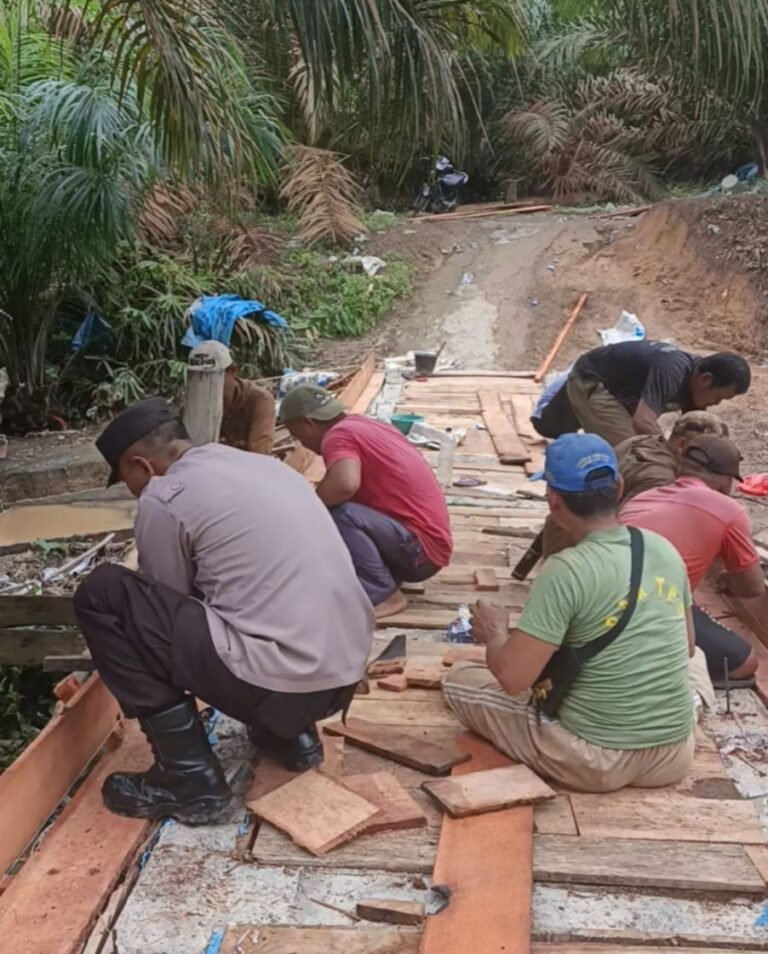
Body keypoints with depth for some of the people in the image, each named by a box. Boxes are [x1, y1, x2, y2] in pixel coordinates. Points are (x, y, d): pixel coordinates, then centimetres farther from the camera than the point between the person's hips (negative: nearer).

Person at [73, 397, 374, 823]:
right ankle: (290, 734, 21)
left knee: (102, 593, 2)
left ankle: (188, 777, 3)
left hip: (278, 681, -8)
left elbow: (167, 606, 8)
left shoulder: (163, 498, -3)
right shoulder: (264, 464, 19)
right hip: (345, 676, 8)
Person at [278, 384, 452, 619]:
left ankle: (384, 595, -11)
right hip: (427, 541, 10)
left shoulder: (338, 435, -14)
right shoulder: (360, 424, 14)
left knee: (336, 514, -26)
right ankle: (389, 577, 10)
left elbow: (345, 484, -35)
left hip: (420, 548, -10)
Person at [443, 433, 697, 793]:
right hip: (674, 757, 6)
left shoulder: (566, 570, -21)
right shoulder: (665, 550, -1)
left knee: (458, 678, 7)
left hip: (598, 760, -6)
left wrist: (494, 632, 0)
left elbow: (512, 678, -21)